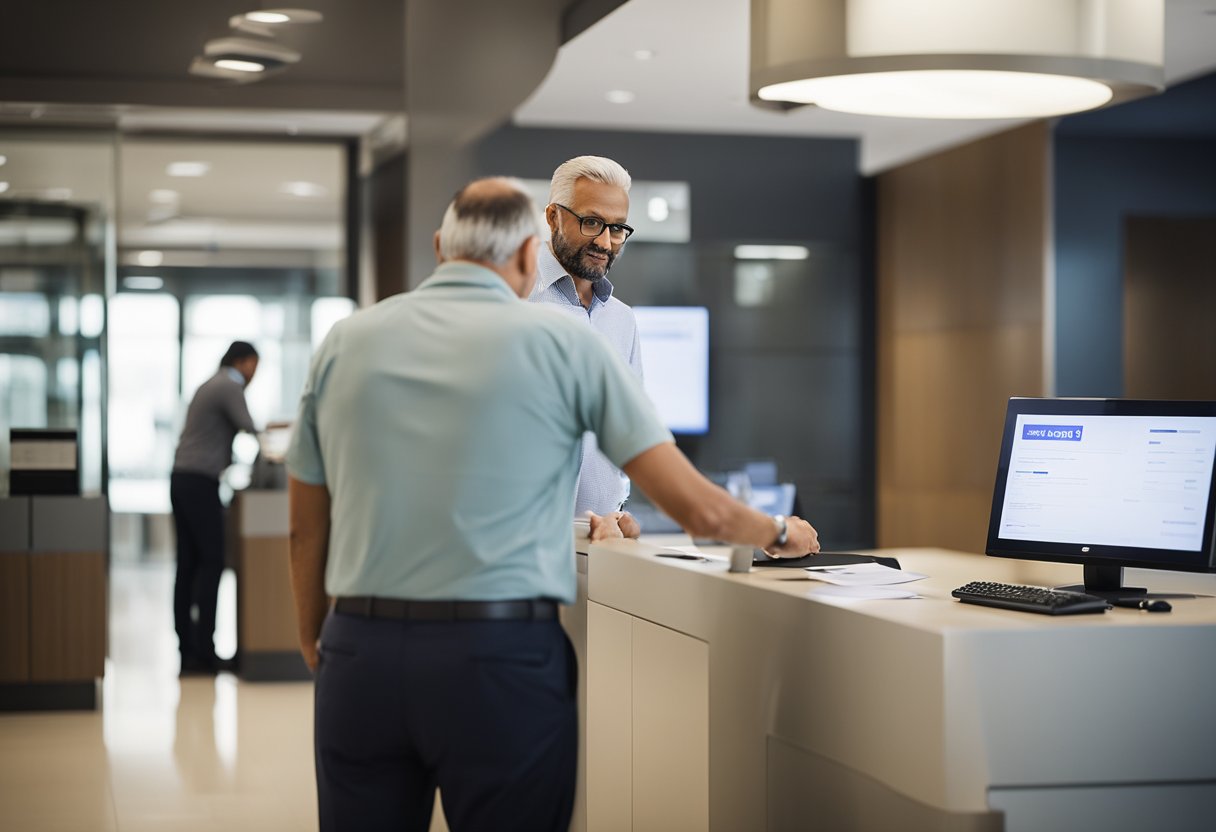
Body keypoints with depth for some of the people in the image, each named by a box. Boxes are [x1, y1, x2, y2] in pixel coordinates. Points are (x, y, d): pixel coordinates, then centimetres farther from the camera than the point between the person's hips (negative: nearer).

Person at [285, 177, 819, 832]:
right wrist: (779, 532, 18)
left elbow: (306, 529, 13)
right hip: (499, 659, -3)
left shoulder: (345, 343, 8)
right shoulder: (561, 342, -1)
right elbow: (696, 507, -1)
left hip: (361, 657, 3)